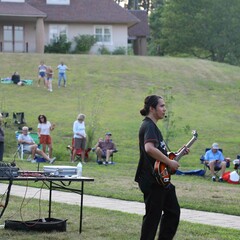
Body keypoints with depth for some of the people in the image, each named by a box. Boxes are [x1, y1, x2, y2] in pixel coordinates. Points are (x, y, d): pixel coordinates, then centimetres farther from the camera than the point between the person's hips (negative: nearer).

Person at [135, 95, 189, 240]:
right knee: (153, 216, -4)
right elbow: (149, 148, -32)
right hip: (152, 180, -10)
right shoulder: (149, 126, -15)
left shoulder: (153, 126, 17)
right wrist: (170, 162, -25)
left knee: (173, 211, 14)